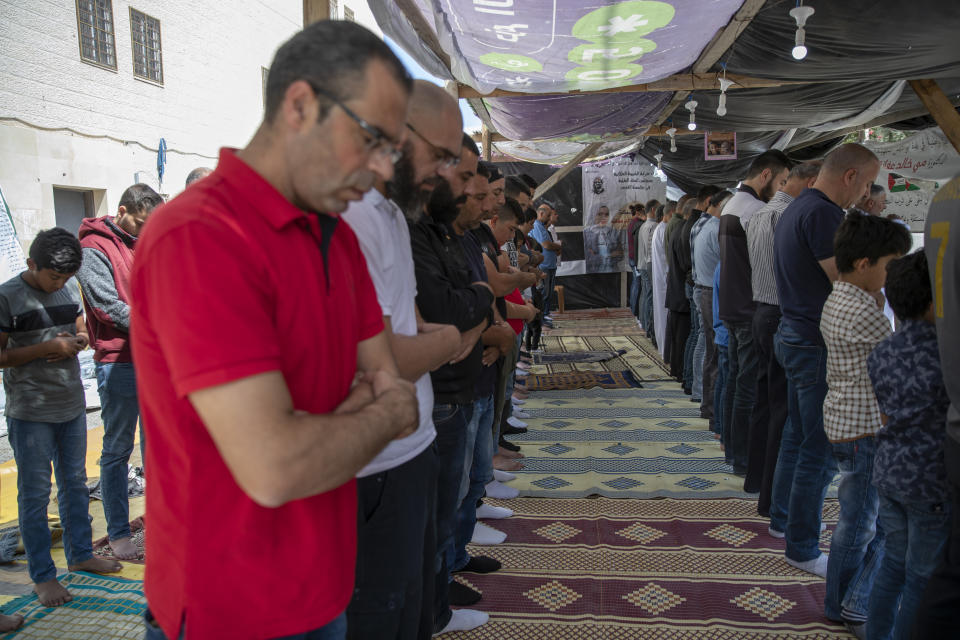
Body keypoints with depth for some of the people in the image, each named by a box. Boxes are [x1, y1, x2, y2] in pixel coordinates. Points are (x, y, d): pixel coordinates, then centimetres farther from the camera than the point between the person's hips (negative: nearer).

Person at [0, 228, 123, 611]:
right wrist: (46, 348, -22)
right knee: (35, 495, 4)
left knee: (75, 483, 16)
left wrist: (79, 340, -5)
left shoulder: (70, 288, 5)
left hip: (72, 406, 6)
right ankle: (42, 576, 16)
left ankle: (80, 554, 32)